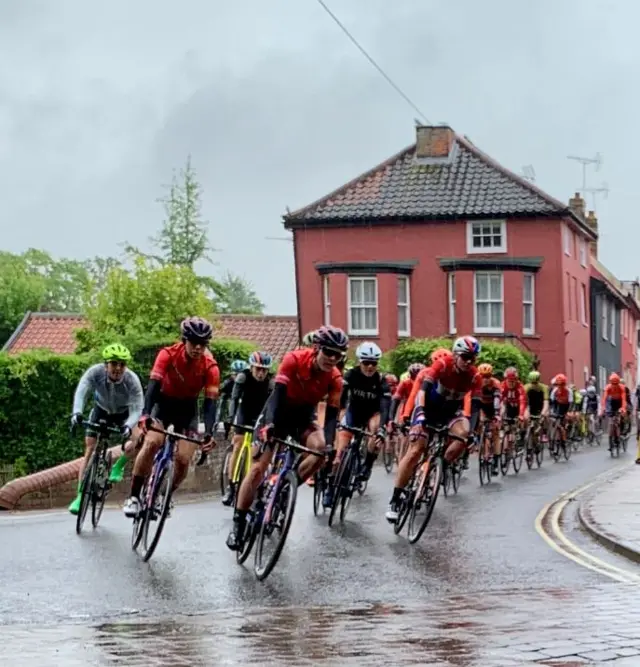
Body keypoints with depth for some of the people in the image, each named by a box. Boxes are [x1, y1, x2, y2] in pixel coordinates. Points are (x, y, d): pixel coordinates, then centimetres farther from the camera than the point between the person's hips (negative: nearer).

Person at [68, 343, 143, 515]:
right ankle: (80, 495, 1)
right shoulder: (95, 372, -32)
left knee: (136, 441, -26)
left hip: (124, 414, -1)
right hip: (101, 411, 1)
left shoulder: (132, 380, -33)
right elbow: (81, 391, -44)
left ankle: (118, 467, 4)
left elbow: (136, 409, -36)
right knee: (89, 451, -7)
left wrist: (128, 427, -56)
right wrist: (77, 413, -62)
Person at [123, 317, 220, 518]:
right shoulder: (168, 354, -24)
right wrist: (145, 414, -49)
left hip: (188, 408, 1)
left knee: (183, 459, -12)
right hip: (164, 401, -1)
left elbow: (211, 400, -24)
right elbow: (154, 384, -32)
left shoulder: (210, 366, -21)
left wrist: (209, 432, -39)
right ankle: (134, 497, -19)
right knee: (151, 443, -27)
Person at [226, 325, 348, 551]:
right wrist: (270, 425, -47)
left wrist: (329, 445, -35)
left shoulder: (334, 378, -19)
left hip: (304, 416, 3)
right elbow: (278, 393, -33)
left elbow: (332, 414, -19)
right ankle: (238, 524, -2)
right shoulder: (294, 360, -27)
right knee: (258, 468, -11)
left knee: (321, 449, -28)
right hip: (278, 413, -3)